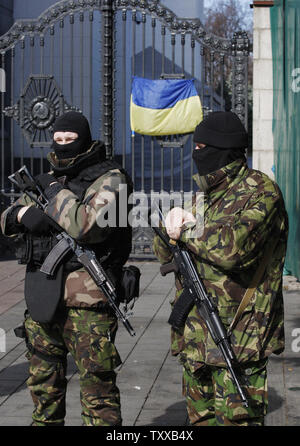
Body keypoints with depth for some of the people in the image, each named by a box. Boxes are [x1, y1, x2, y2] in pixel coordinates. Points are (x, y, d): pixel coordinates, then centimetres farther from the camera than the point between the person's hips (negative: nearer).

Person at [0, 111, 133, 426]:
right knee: (43, 384, 17)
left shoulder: (108, 180, -6)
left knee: (97, 388, -4)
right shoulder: (50, 178, 16)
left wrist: (55, 192, -9)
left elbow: (86, 226, -22)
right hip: (41, 300, 7)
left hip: (86, 301, -7)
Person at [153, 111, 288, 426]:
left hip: (238, 341, -8)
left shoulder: (260, 192, -11)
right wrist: (172, 224, -8)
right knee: (201, 418, 16)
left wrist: (188, 232, -11)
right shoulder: (204, 193, 14)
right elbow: (163, 252, 14)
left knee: (236, 418, -6)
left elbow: (231, 249, -28)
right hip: (196, 338, 8)